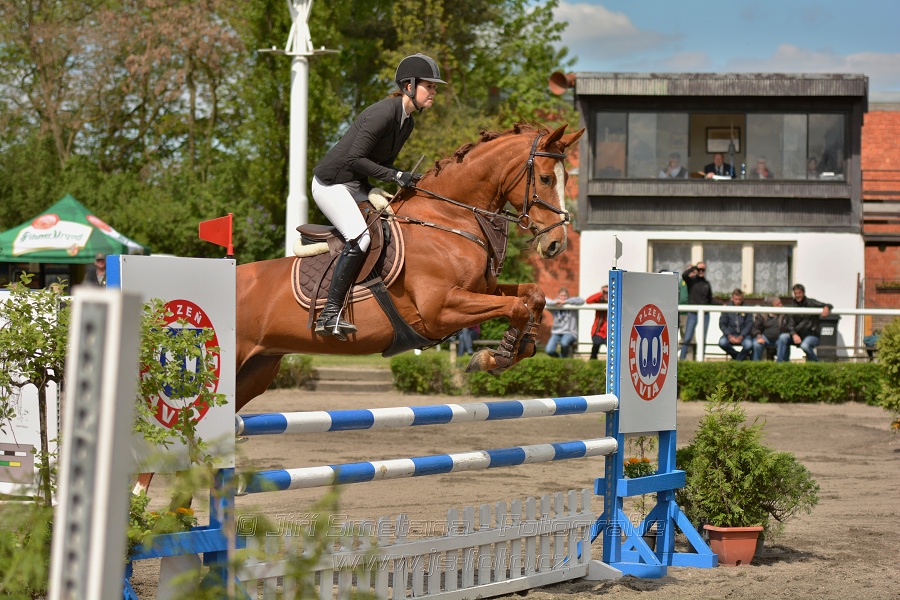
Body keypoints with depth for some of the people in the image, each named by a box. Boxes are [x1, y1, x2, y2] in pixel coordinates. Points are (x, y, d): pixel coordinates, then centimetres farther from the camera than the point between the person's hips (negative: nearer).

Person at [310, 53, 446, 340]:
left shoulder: (407, 123, 9)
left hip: (356, 186, 10)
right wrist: (395, 176, -24)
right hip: (330, 184, -10)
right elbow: (355, 159, -24)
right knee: (360, 236, -26)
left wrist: (409, 180, -4)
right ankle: (330, 314, -25)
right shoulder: (384, 112, -21)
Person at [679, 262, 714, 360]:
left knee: (702, 339, 4)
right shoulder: (691, 280, 2)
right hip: (692, 314, -3)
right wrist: (694, 267, -11)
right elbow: (684, 275, -19)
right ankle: (682, 359, -5)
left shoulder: (707, 284, 12)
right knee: (687, 338, -7)